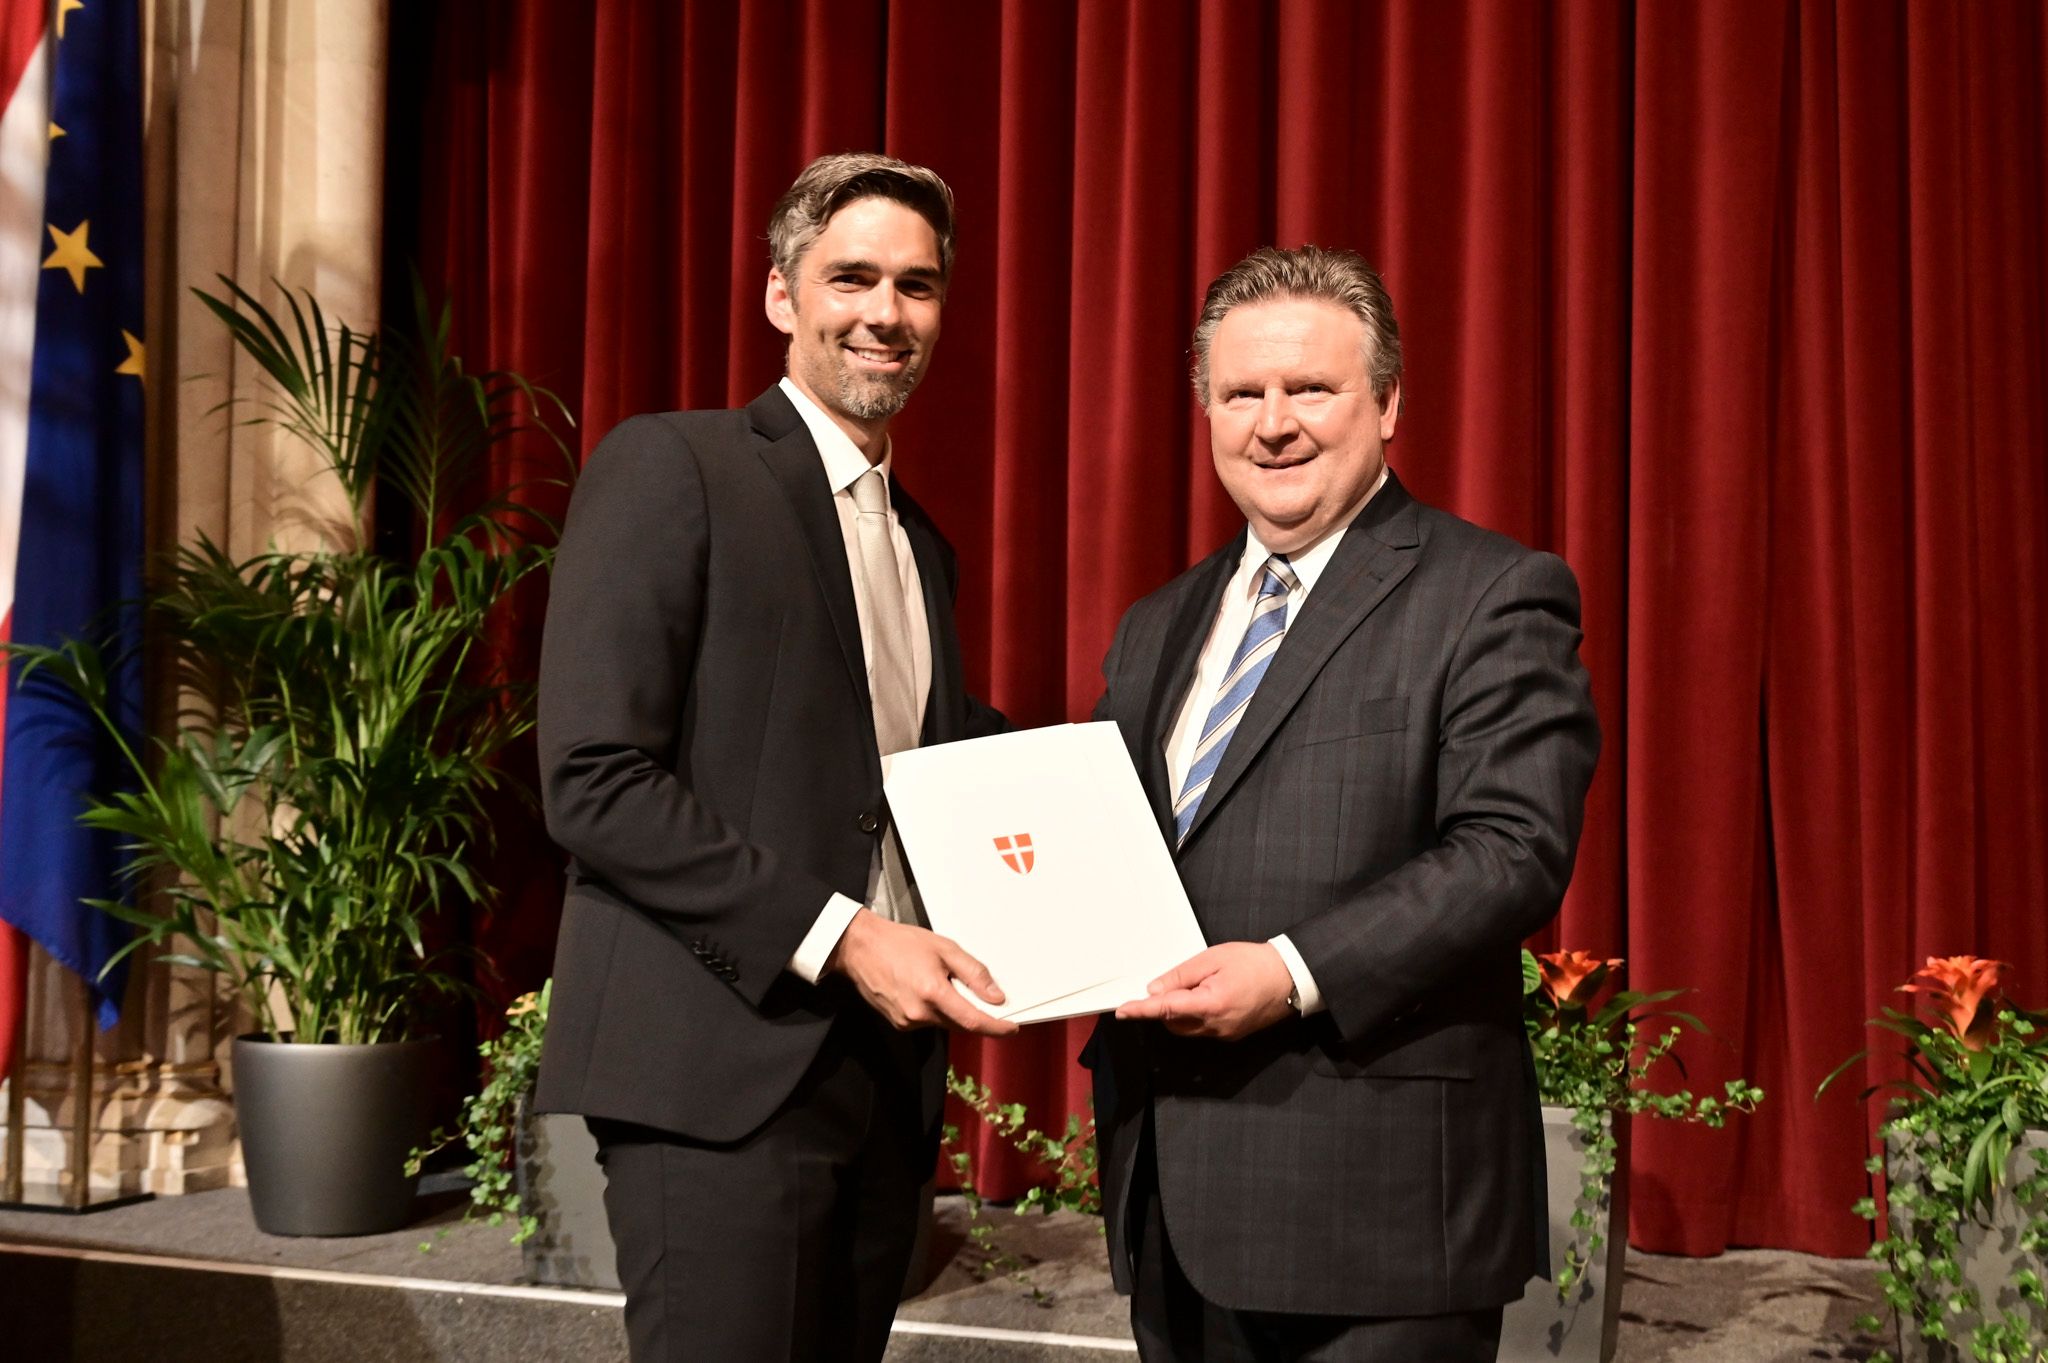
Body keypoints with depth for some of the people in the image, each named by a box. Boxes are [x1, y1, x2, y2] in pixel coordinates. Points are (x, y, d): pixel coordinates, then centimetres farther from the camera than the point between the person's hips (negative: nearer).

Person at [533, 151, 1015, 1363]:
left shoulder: (923, 546, 18)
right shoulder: (670, 469, -4)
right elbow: (592, 781, -13)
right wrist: (836, 938, -16)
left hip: (887, 1072, 7)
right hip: (721, 1067, -7)